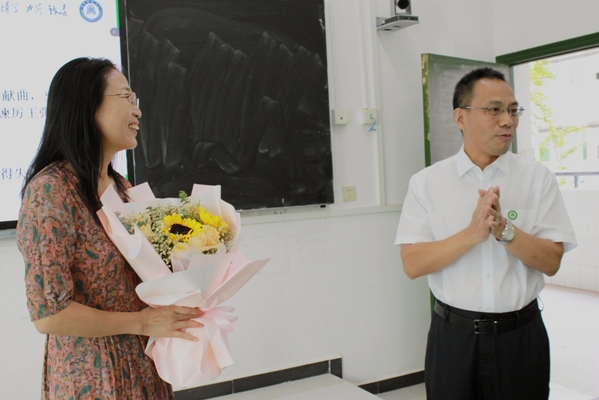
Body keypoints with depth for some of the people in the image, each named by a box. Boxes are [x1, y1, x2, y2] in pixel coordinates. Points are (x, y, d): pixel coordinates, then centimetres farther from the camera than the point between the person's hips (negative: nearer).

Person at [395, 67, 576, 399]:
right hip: (453, 335, -1)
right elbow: (412, 264, -10)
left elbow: (551, 262, -5)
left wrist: (504, 229, -21)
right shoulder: (426, 182, -2)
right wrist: (472, 234, -22)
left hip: (521, 335, 1)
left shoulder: (538, 178, 0)